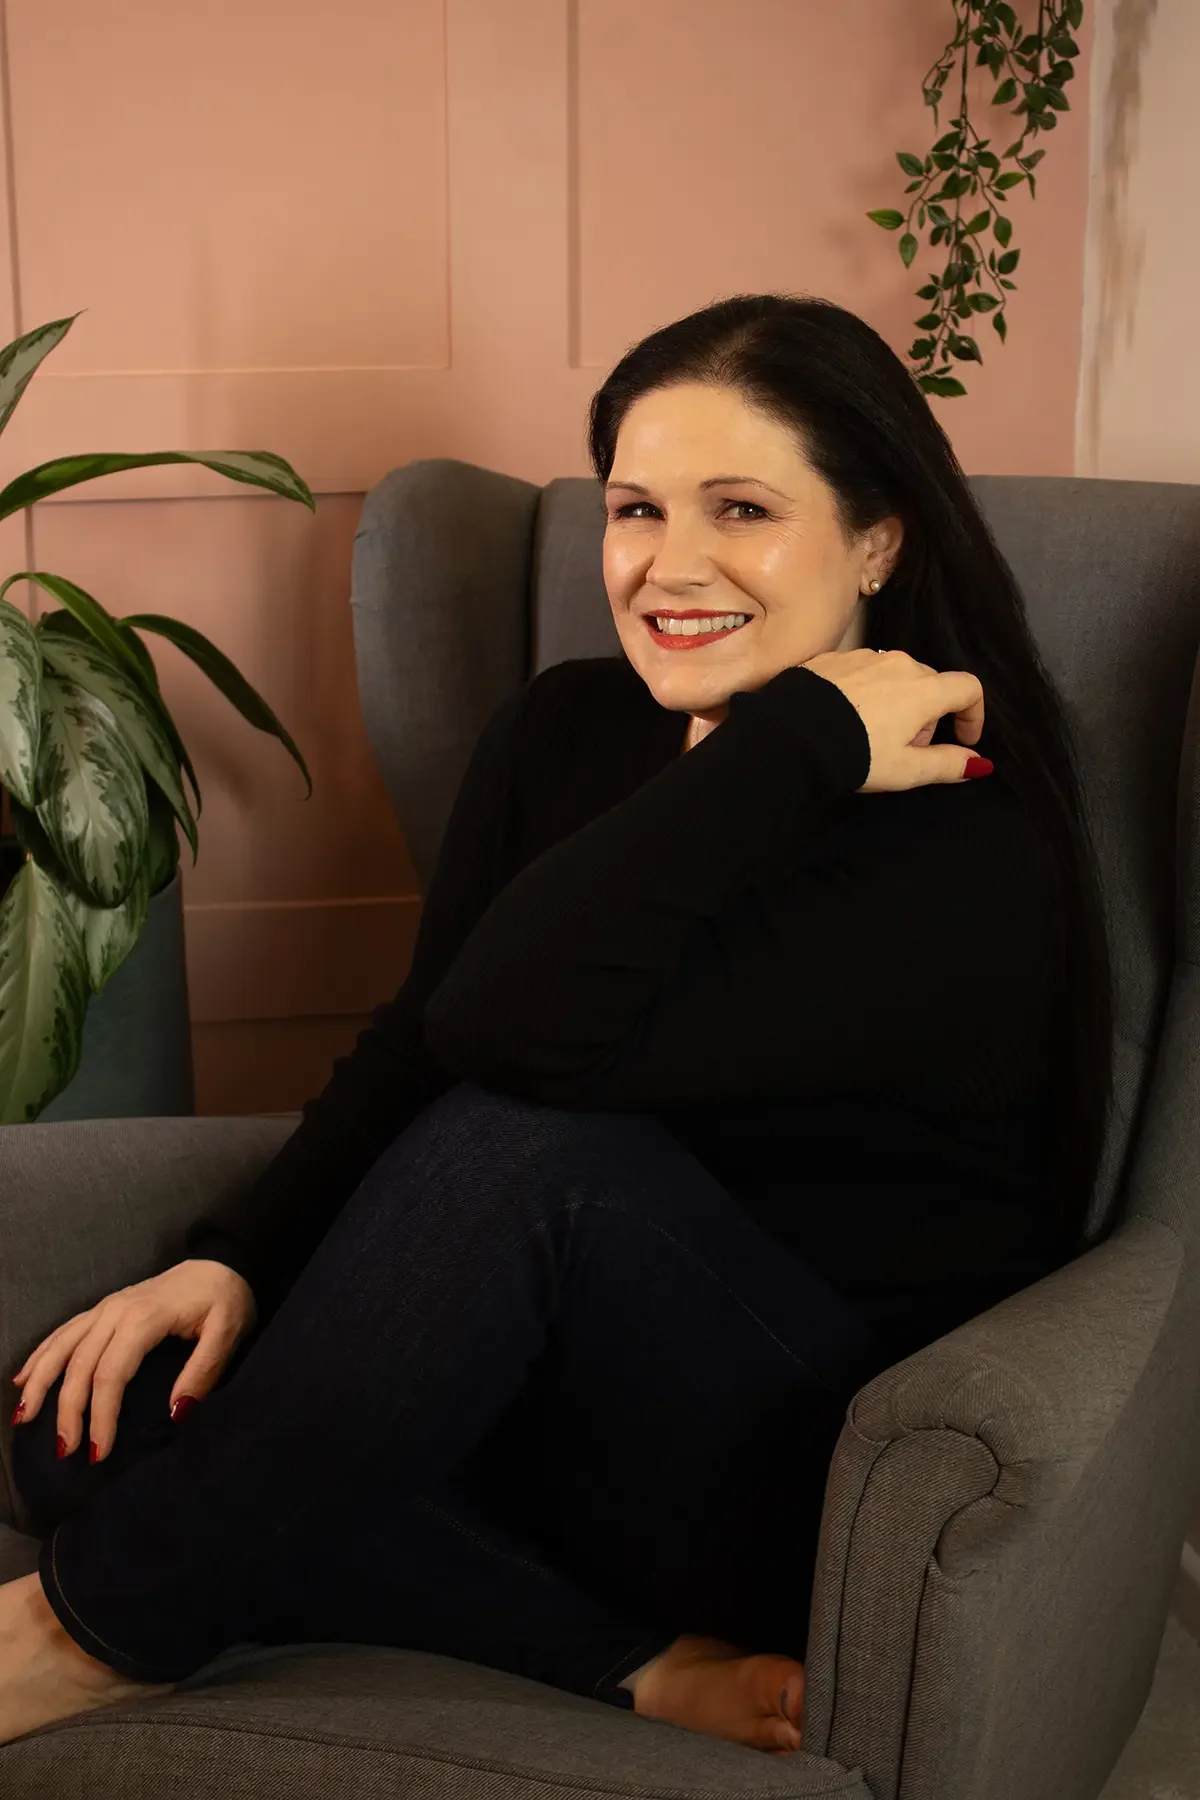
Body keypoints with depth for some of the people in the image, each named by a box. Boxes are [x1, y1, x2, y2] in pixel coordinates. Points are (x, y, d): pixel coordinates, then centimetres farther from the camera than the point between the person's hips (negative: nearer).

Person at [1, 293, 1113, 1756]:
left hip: (829, 1475, -6)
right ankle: (640, 1665, -16)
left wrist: (804, 731, -26)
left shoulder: (966, 847, -19)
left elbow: (525, 1029, -32)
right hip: (558, 1397, 7)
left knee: (526, 1144, -34)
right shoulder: (563, 730, 5)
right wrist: (232, 1259, -7)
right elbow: (416, 1040, 7)